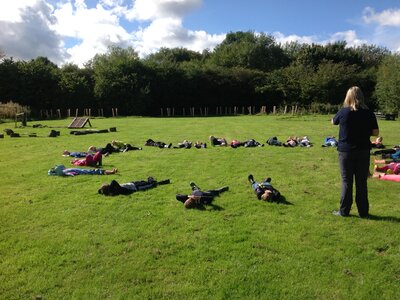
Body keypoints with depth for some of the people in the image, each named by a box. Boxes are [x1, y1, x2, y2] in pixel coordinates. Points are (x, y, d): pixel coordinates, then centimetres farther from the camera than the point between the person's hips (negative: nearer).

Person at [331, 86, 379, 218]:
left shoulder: (343, 112, -9)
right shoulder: (369, 113, -4)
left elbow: (333, 122, 10)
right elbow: (376, 133, 0)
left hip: (346, 151, -2)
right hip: (363, 151, 2)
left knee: (346, 181, 6)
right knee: (362, 182, 10)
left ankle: (344, 211, 12)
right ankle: (363, 211, 18)